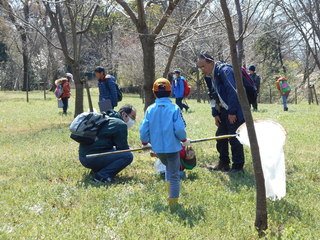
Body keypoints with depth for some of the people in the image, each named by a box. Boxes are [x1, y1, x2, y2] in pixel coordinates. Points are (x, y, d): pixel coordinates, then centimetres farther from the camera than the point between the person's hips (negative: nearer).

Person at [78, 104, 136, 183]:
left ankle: (97, 170, 12)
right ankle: (102, 176, -19)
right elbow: (123, 149, -7)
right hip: (92, 158, -10)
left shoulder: (109, 120, 24)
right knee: (128, 156, -15)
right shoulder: (121, 125, -7)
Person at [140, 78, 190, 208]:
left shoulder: (150, 110, -3)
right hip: (172, 147, -4)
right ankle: (173, 201, 6)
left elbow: (144, 129, -1)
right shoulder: (174, 109, -12)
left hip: (157, 148, 4)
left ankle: (169, 187, 20)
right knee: (174, 174, 6)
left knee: (168, 167, 30)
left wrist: (145, 143, 17)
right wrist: (184, 140, 6)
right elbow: (179, 129, -14)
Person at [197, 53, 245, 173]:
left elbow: (233, 92, -23)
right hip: (223, 112, 9)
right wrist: (215, 114, 10)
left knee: (234, 138, -5)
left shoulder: (225, 71, -19)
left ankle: (238, 165, 5)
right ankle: (223, 163, 23)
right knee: (220, 136, 12)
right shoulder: (209, 76, 10)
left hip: (234, 113, -9)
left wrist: (232, 113, -21)